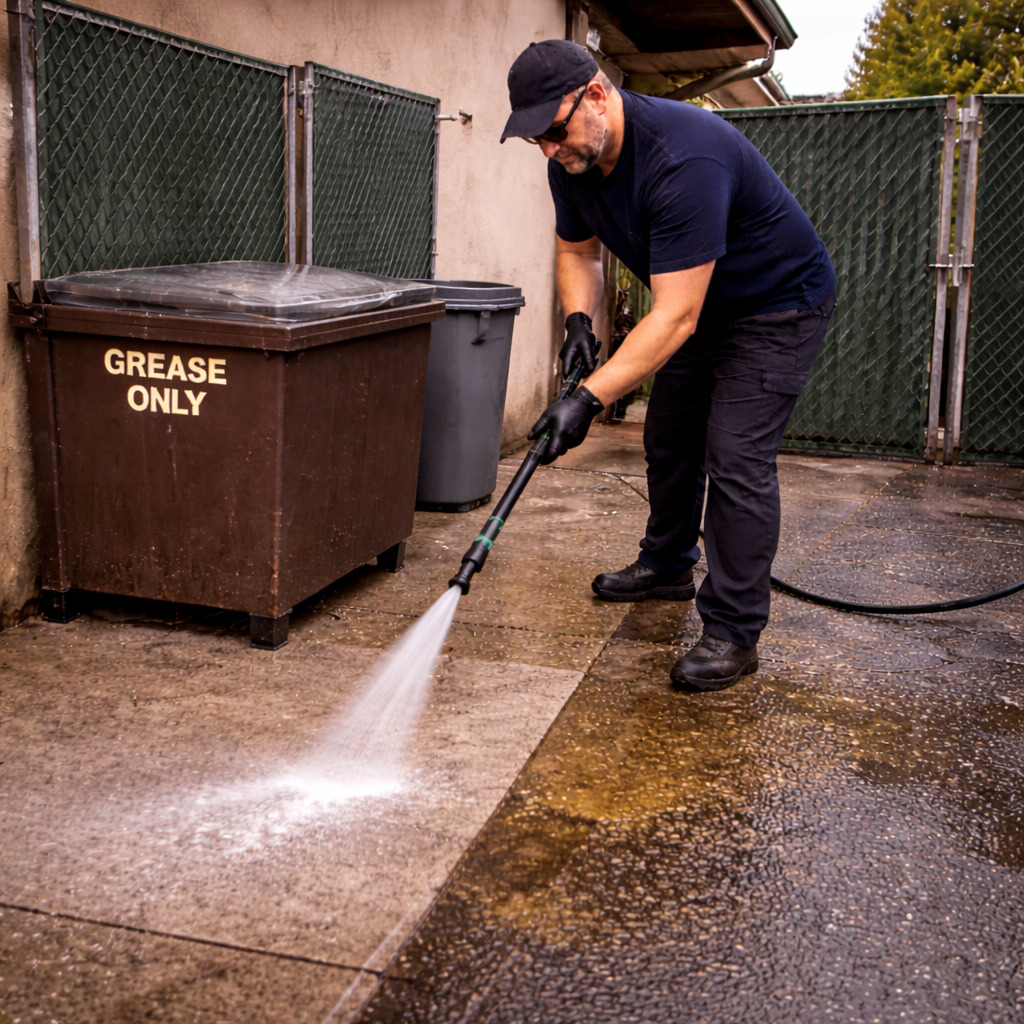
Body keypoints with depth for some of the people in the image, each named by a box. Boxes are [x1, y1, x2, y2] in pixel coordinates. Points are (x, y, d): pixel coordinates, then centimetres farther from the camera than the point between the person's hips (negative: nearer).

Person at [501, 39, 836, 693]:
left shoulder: (683, 158, -38)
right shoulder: (573, 160, -10)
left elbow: (674, 319, -40)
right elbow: (578, 251, 8)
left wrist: (590, 400, -43)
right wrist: (580, 322, -12)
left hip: (781, 305, -9)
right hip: (701, 303, 9)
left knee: (736, 458, -15)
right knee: (669, 441, 16)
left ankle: (734, 633, -7)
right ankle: (668, 566, 37)